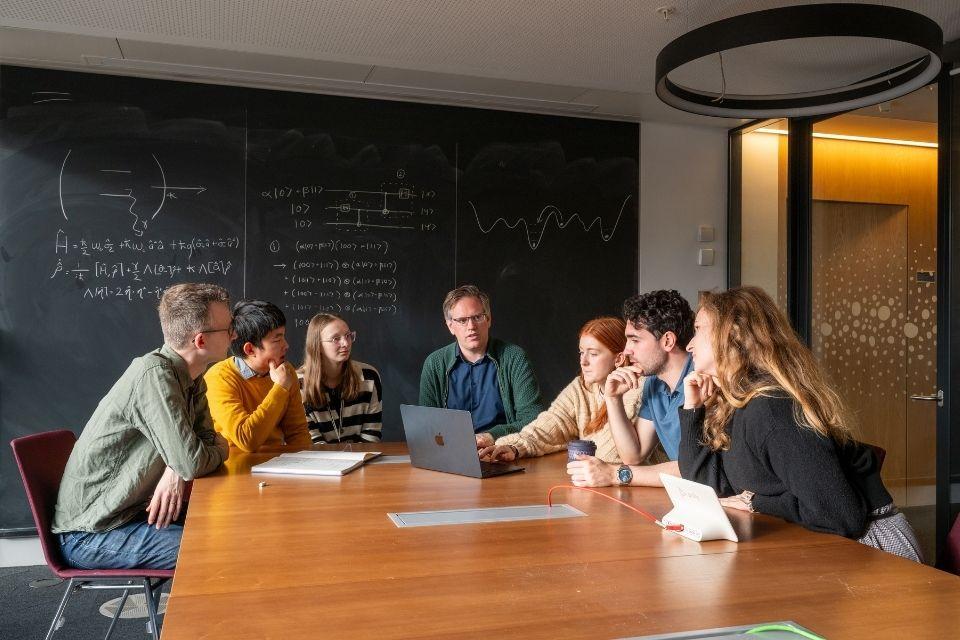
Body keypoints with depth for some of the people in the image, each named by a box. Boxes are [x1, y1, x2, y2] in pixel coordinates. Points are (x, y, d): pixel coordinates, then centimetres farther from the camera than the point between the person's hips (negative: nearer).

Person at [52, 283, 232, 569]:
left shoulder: (192, 378, 2)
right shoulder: (154, 374, -26)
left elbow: (208, 438, 5)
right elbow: (191, 462, -29)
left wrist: (176, 473, -17)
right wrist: (219, 450, -6)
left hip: (134, 510, 8)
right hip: (89, 533, -8)